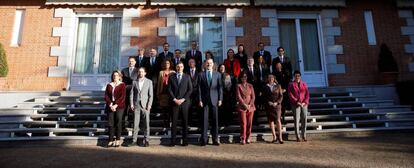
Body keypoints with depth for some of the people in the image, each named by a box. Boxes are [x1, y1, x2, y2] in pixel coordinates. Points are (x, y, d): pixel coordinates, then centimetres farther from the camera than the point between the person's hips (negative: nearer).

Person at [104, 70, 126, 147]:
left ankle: (118, 140, 5)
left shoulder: (122, 85, 4)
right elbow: (106, 96, 6)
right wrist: (110, 105, -9)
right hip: (110, 107, 3)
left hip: (119, 107, -3)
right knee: (110, 123, 1)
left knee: (118, 122, -3)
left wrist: (116, 105, -13)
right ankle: (111, 140, 6)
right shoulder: (109, 85, 14)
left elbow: (122, 97, -5)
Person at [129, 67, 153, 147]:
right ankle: (134, 140, 11)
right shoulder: (134, 82, 12)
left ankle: (146, 140, 7)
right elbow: (131, 94, 10)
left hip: (145, 105, -1)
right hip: (136, 105, 2)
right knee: (135, 123, 3)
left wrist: (149, 104, -8)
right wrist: (131, 104, 0)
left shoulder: (149, 82, 6)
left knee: (146, 123, -1)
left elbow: (151, 94, 1)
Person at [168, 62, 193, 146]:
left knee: (185, 121, 2)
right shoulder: (171, 77, 10)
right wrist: (174, 99, -8)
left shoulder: (187, 77, 8)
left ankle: (185, 140, 10)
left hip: (184, 102, 0)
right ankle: (173, 141, 6)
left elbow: (190, 89, 3)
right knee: (174, 121, -1)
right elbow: (169, 89, 5)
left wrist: (183, 99, -7)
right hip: (174, 102, 0)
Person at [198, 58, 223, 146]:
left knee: (215, 119, 4)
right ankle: (204, 139, 11)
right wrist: (200, 100, -4)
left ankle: (215, 139, 13)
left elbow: (220, 87, 6)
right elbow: (199, 88, 3)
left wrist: (220, 99, -1)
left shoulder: (217, 74, 9)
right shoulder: (201, 74, 6)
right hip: (205, 100, -1)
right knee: (205, 119, 1)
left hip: (214, 99, 1)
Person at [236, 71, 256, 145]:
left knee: (250, 123, 3)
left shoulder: (250, 86, 11)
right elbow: (239, 97, -4)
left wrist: (250, 105, -7)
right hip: (242, 107, -3)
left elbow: (253, 96, 6)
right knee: (243, 123, -7)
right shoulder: (239, 86, 4)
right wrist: (245, 105, -12)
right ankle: (243, 139, 0)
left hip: (251, 107, 3)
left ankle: (248, 138, 14)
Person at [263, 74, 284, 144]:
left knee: (278, 120, -10)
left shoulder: (278, 86, 7)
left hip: (277, 105, -2)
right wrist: (268, 102, -9)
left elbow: (281, 96, 3)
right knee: (271, 121, 3)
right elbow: (264, 97, 7)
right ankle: (274, 137, 12)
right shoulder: (265, 87, 9)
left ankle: (280, 137, -5)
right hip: (268, 106, 2)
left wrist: (277, 102, -11)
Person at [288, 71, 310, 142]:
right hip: (295, 105, -3)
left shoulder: (304, 84, 14)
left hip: (304, 104, 3)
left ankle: (304, 136, 13)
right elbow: (290, 95, -3)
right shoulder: (291, 85, 5)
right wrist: (296, 102, -13)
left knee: (304, 120, 3)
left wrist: (305, 102, -7)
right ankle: (298, 137, 2)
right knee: (296, 120, -4)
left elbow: (307, 94, 7)